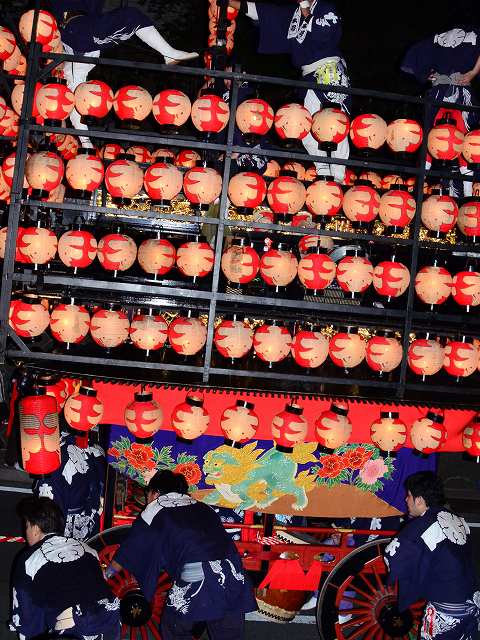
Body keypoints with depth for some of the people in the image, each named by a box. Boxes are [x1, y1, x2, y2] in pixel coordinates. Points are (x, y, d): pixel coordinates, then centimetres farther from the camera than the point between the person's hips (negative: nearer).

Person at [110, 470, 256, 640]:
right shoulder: (203, 508, 25)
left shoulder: (154, 511, 15)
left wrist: (108, 573, 40)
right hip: (233, 578, 4)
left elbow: (127, 553, 23)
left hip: (195, 581, -4)